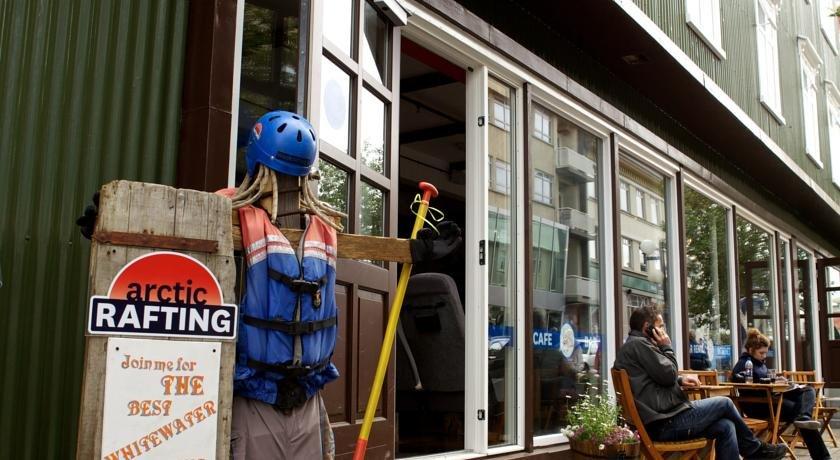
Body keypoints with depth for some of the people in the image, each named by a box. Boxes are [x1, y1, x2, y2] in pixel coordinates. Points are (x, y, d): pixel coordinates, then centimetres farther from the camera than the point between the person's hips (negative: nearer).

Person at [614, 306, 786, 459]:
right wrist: (667, 348, -1)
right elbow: (668, 374, -16)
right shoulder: (639, 344, -13)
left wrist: (680, 380, 12)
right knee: (725, 403, 3)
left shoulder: (630, 347, 20)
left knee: (726, 426, 6)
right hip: (666, 422, -10)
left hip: (659, 422, 10)